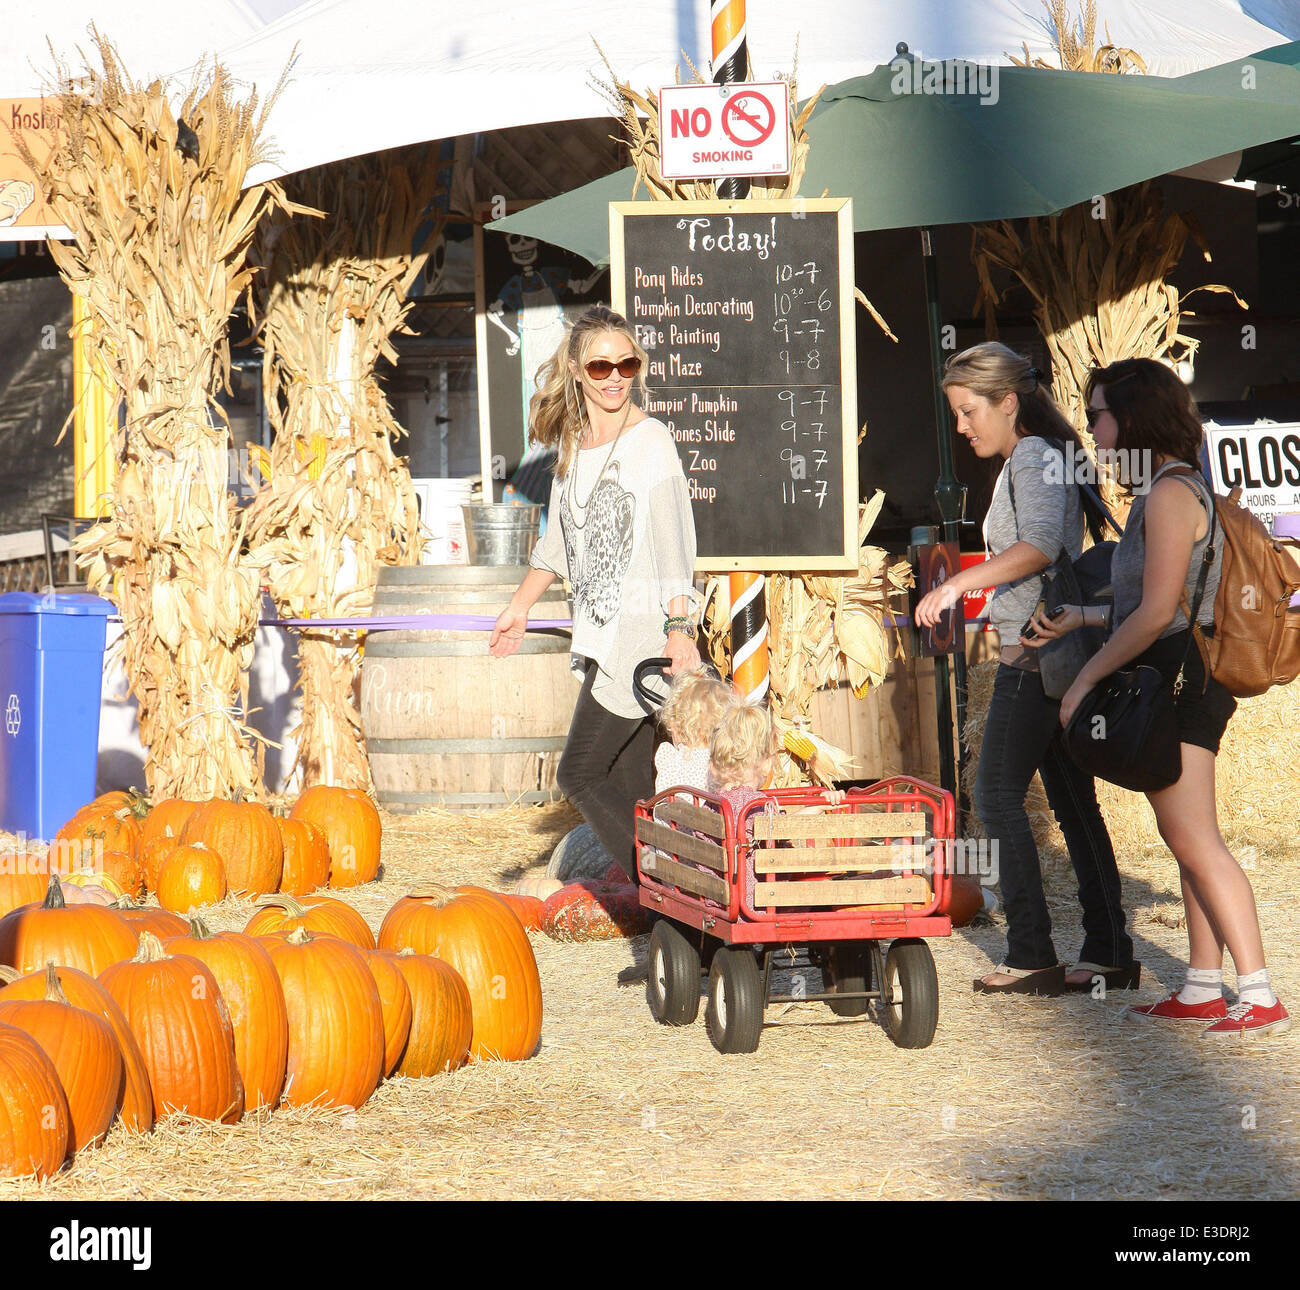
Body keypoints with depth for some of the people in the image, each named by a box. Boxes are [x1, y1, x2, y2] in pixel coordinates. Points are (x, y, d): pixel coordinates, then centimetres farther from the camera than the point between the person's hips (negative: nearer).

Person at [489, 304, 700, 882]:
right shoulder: (572, 442, 13)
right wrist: (519, 608, 34)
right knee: (629, 789, 6)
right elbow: (559, 539, 27)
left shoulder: (650, 439, -8)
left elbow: (673, 541, -15)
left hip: (642, 630, -7)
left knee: (579, 775, -9)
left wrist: (679, 627, -23)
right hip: (601, 637, 7)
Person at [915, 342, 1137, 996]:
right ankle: (1108, 953, 10)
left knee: (997, 795, -7)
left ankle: (1031, 957, -8)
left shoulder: (1032, 457, -11)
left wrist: (959, 583, -33)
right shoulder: (1047, 457, 18)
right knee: (1073, 800, 10)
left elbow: (1040, 545, -28)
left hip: (1035, 650, -10)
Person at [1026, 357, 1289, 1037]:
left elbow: (1156, 613, -19)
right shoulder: (1163, 490, 16)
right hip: (1182, 680, 11)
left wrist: (1085, 678, -12)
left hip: (1177, 679, -11)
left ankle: (1259, 997, -14)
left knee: (1195, 843, -12)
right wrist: (1078, 618, 26)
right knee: (1188, 843, 11)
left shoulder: (1171, 494, -14)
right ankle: (1202, 990, 15)